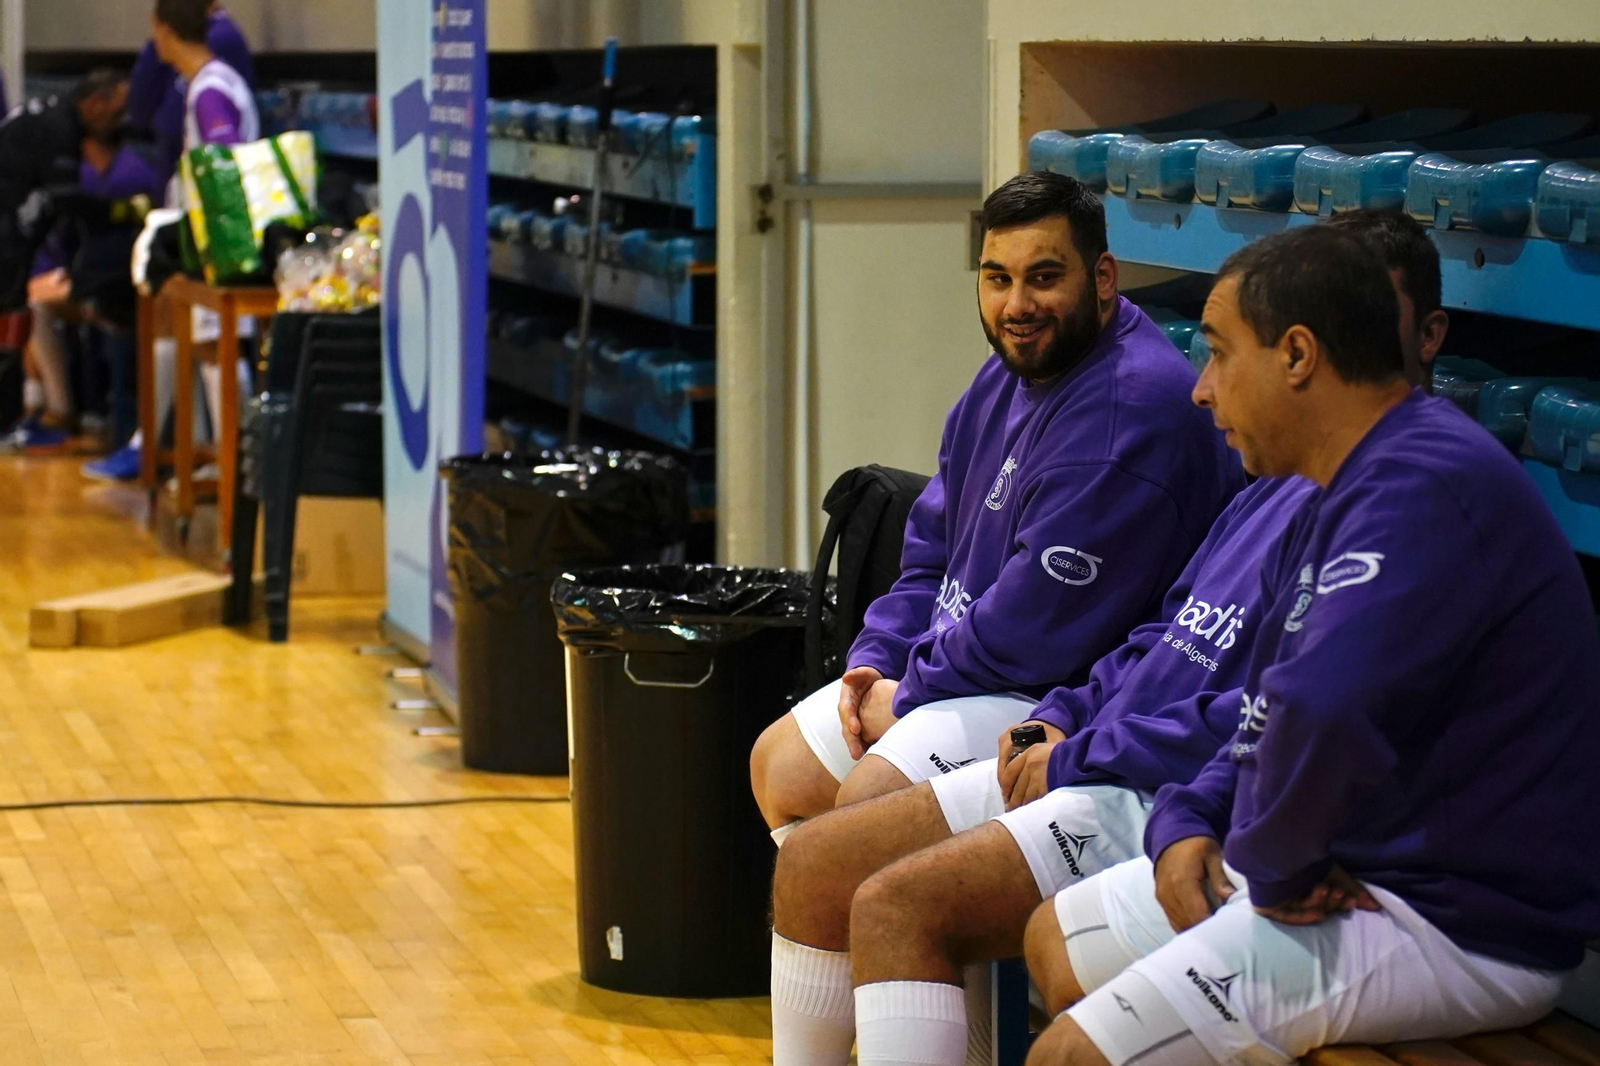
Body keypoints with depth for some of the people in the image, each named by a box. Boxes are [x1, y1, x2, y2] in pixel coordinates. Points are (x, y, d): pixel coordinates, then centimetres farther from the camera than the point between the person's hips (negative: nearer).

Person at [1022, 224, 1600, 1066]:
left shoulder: (1431, 488, -23)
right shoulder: (1338, 499, 14)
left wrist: (1273, 869, -20)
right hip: (1346, 864, 11)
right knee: (1057, 943, 20)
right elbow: (1268, 711, 21)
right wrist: (1185, 827, 3)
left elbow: (1318, 709, -37)